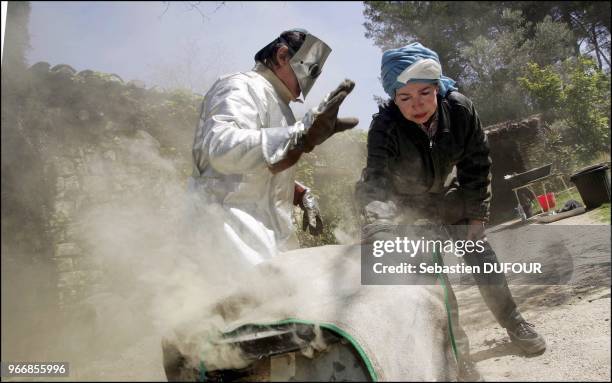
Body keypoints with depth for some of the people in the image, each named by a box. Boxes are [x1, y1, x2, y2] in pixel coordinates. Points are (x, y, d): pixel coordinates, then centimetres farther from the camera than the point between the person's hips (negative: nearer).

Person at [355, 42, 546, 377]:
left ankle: (513, 323, 16)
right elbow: (375, 182, -44)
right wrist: (379, 230, -61)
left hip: (446, 193, 2)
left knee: (481, 255, 0)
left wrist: (477, 215, -11)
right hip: (405, 203, -2)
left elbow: (477, 165, -13)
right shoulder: (385, 127, -33)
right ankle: (453, 333, 11)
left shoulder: (460, 109, -25)